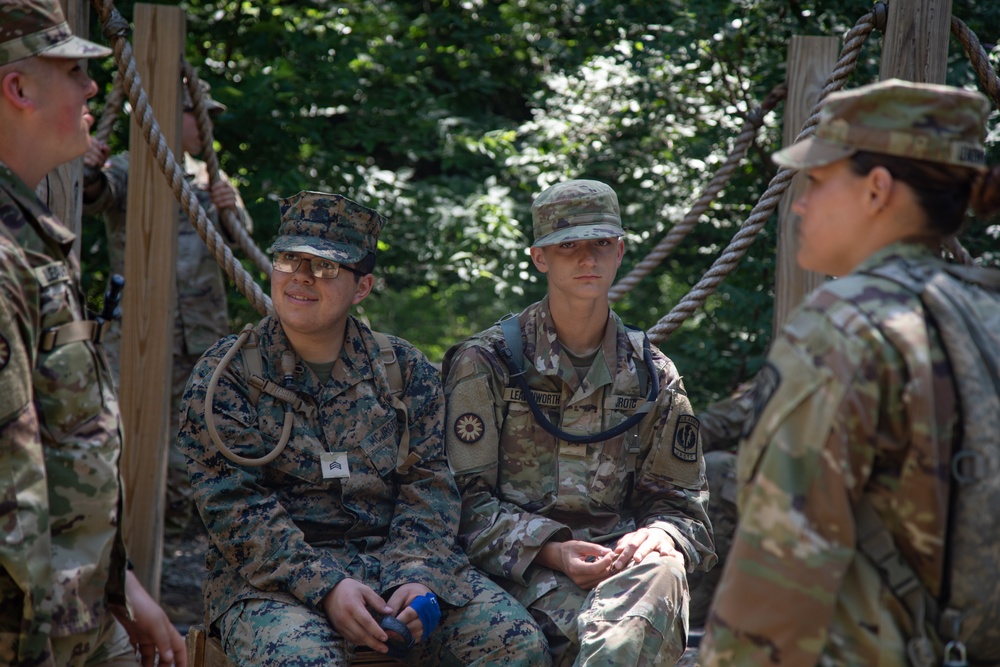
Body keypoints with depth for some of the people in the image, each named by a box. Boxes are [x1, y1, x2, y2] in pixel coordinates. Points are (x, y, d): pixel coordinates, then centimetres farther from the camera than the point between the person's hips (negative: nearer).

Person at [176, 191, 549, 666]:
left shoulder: (405, 370, 12)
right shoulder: (224, 376, 3)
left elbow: (429, 487, 5)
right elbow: (236, 507, -7)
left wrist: (417, 576, -14)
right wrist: (325, 586, -19)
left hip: (399, 561, 3)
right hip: (273, 580, -3)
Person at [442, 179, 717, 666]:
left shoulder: (652, 376, 14)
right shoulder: (486, 364, 5)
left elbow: (682, 505, 16)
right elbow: (466, 499, 0)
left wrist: (656, 537, -10)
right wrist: (549, 551, -17)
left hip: (618, 559, 3)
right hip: (517, 567, -3)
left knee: (662, 574, -36)